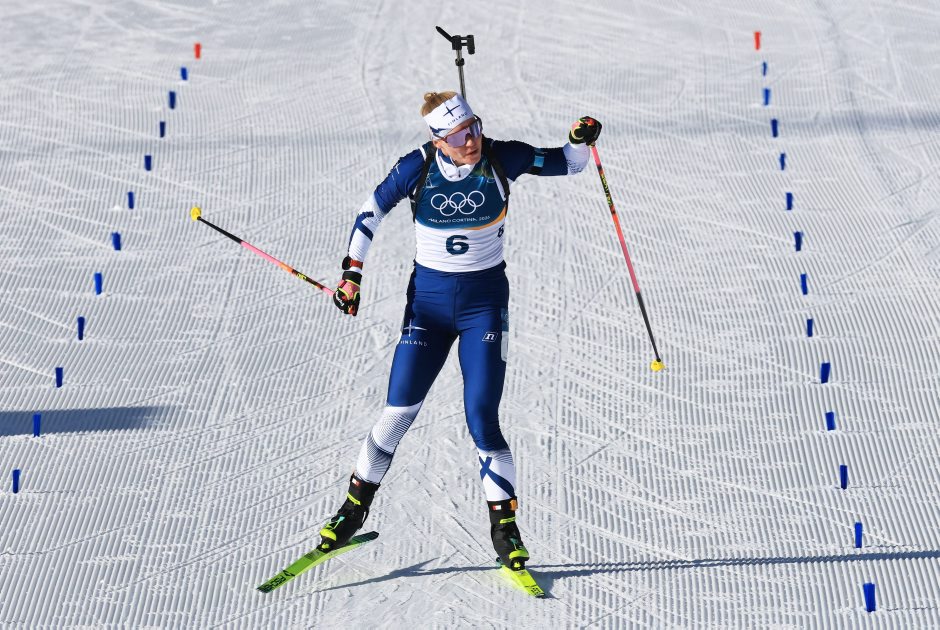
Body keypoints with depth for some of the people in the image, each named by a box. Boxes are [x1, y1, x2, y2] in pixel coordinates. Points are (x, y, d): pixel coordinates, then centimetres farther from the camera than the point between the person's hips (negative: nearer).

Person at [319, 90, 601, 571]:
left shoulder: (501, 158, -11)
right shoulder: (418, 167, -11)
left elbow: (570, 165, -1)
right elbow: (372, 211, 4)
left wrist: (580, 140, -23)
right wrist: (352, 271, 2)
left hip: (484, 300, -1)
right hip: (428, 297, 1)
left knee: (481, 417, -10)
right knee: (398, 412, 0)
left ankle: (504, 525, 3)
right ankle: (355, 505, 19)